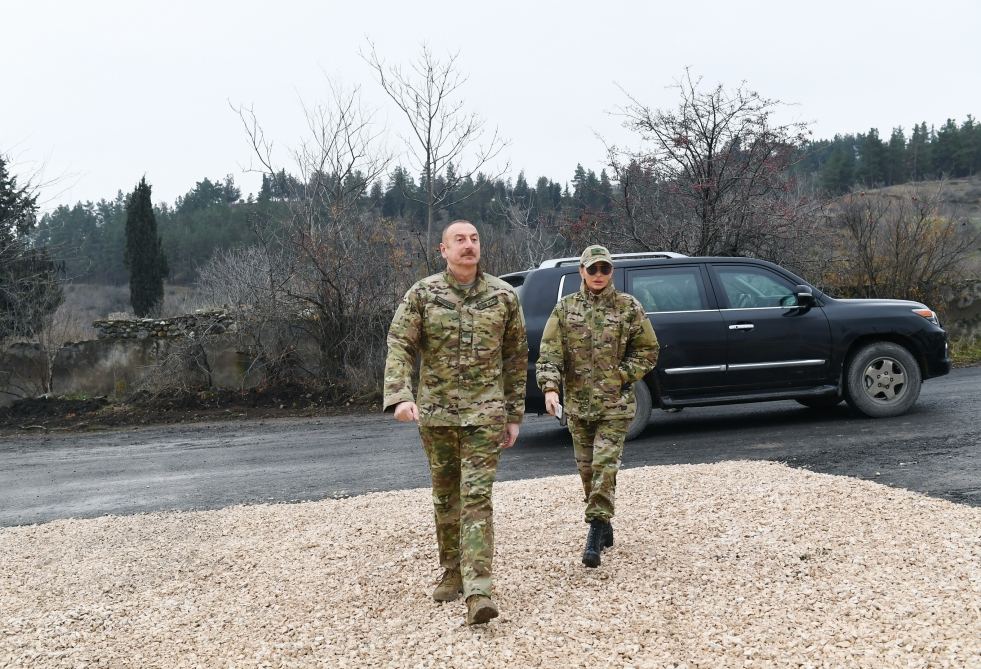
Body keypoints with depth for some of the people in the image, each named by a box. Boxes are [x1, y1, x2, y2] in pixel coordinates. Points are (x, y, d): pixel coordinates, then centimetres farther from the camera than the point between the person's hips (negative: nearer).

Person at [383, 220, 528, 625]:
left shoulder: (504, 296, 3)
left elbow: (516, 357, 8)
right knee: (445, 496, 12)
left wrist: (514, 414, 7)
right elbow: (399, 345, -7)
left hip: (485, 411, -1)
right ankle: (452, 572, 29)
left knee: (477, 497, -10)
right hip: (435, 412, 1)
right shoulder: (422, 294, 0)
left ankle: (477, 592, -13)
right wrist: (400, 396, -23)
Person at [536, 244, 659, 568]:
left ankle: (595, 535, -9)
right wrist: (550, 387, -16)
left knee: (605, 466, -12)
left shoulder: (628, 307, 1)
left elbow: (648, 350, 5)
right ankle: (604, 528, 28)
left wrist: (622, 376, -7)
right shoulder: (565, 308, 5)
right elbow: (549, 352, -1)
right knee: (586, 467, 11)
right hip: (577, 402, 3)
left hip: (615, 404, -3)